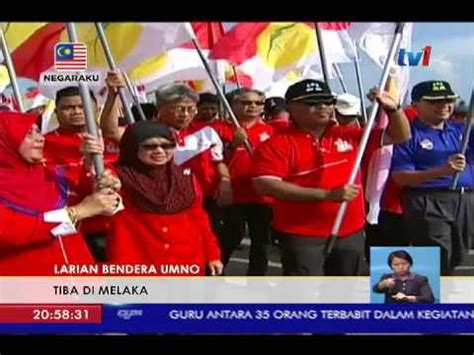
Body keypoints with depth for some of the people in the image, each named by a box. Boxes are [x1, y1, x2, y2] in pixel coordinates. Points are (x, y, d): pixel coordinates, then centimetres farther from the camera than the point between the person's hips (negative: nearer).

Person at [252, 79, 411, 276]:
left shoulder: (350, 135, 7)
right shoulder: (278, 144, -8)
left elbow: (400, 136, 14)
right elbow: (265, 185, -20)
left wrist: (392, 109, -9)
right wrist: (326, 194, -22)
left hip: (351, 233, 6)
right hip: (301, 235, -5)